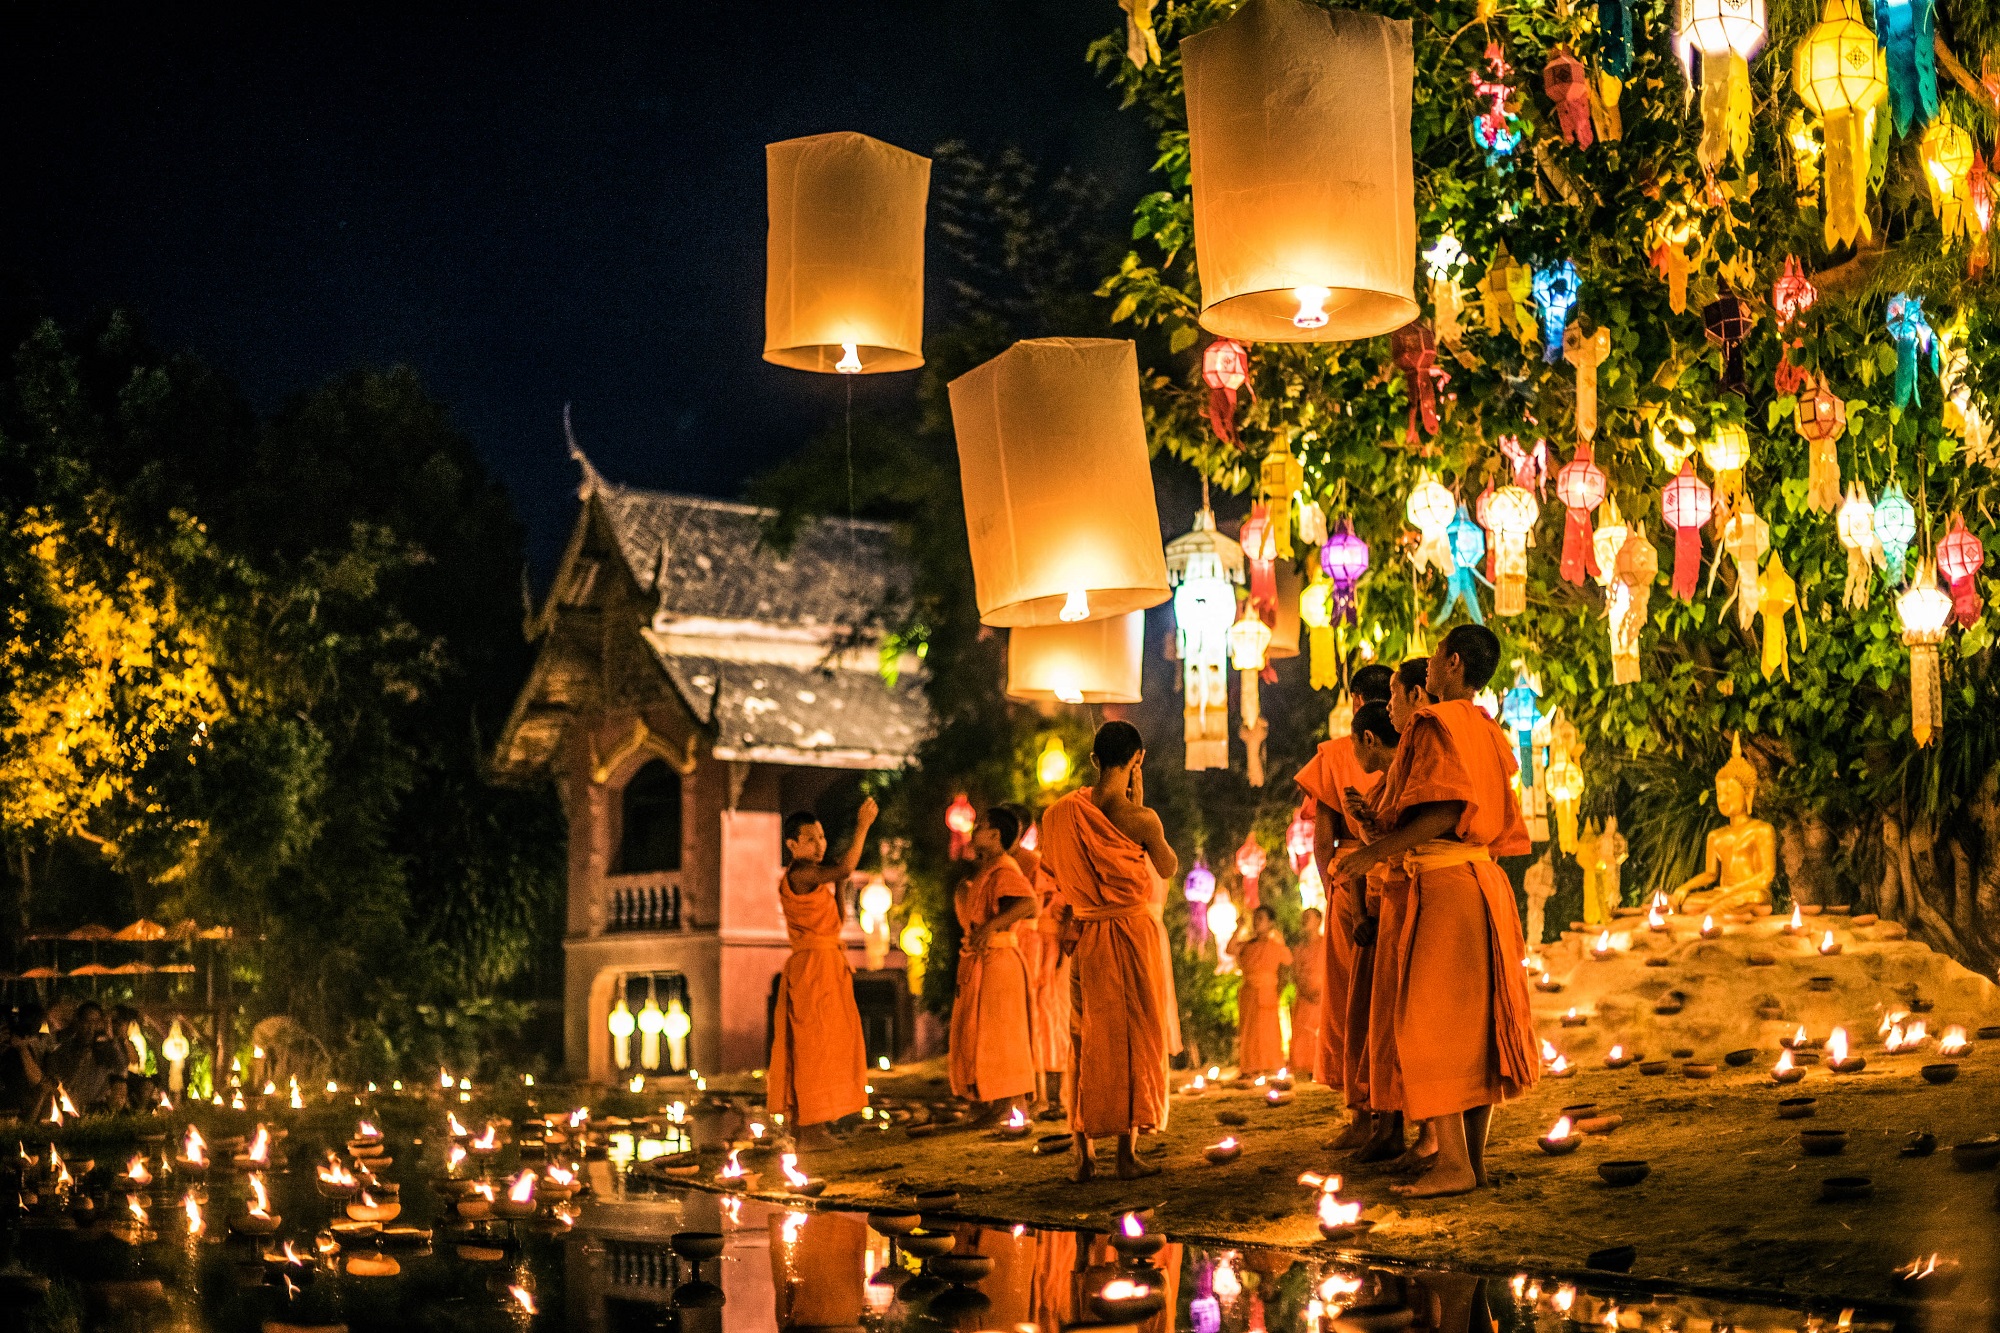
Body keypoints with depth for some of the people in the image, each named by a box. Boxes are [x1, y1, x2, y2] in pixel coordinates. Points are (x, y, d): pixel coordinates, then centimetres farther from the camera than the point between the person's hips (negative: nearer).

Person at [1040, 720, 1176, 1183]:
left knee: (1085, 1037, 10)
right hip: (1132, 930, -3)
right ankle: (1127, 1153, 2)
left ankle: (1083, 1155, 9)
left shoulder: (1065, 811, -3)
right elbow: (1169, 868, 4)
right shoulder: (1140, 818, -13)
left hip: (1084, 933, 4)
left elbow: (1053, 871, 9)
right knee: (1132, 1035, 4)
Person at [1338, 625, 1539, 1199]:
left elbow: (1443, 812, -22)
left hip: (1444, 886, -9)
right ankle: (1475, 1156, 13)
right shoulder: (1487, 732, 16)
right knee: (1475, 1021, 10)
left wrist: (1375, 851, -16)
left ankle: (1453, 1163, -8)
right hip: (1485, 883, 9)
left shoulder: (1436, 725, -11)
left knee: (1431, 1022, -6)